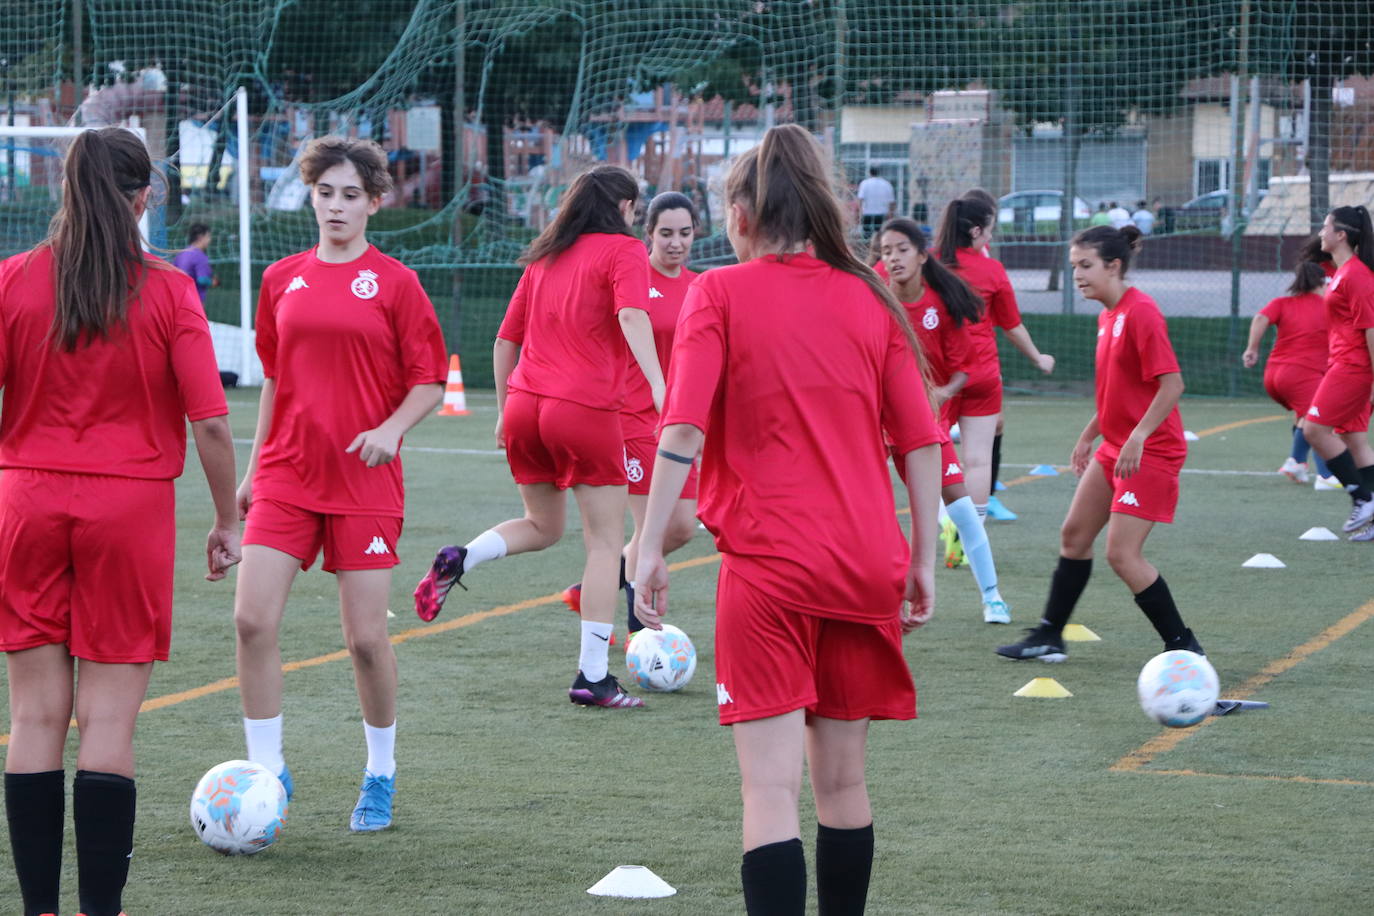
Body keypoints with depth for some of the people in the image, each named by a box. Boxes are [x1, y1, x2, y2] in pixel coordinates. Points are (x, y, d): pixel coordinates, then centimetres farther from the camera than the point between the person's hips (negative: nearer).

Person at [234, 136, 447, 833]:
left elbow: (429, 382, 0)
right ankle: (267, 770, 2)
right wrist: (254, 469, 17)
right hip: (286, 476, 3)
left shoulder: (394, 283, -1)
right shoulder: (282, 280, 10)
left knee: (366, 637, -1)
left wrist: (391, 428, -18)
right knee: (253, 619, -11)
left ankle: (380, 775, 20)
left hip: (364, 482, -3)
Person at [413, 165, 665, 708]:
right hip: (587, 411, -6)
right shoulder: (623, 250, -1)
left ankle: (459, 560, -3)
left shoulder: (543, 258, 17)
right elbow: (632, 318, -19)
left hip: (525, 406, 6)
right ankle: (592, 678, 0)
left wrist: (504, 412, 27)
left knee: (542, 526, 24)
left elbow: (505, 341, 19)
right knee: (605, 543, 2)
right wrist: (658, 386, -30)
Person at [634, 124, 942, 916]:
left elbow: (683, 430, -11)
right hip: (866, 562, 4)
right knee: (843, 780, 15)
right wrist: (924, 558, 12)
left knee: (773, 788, -7)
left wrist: (650, 548, -8)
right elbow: (921, 440, 6)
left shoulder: (719, 294, -1)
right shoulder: (870, 297, 9)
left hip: (768, 565, -4)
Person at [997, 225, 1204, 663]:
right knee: (1074, 534, 13)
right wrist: (1088, 437, 22)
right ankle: (1049, 637, 24)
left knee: (1122, 554, -11)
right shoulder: (1108, 315, 11)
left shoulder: (1141, 312, -18)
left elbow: (1172, 384, -23)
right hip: (1114, 447, 10)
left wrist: (1137, 438, -26)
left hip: (1149, 453, -10)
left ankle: (1183, 647, -1)